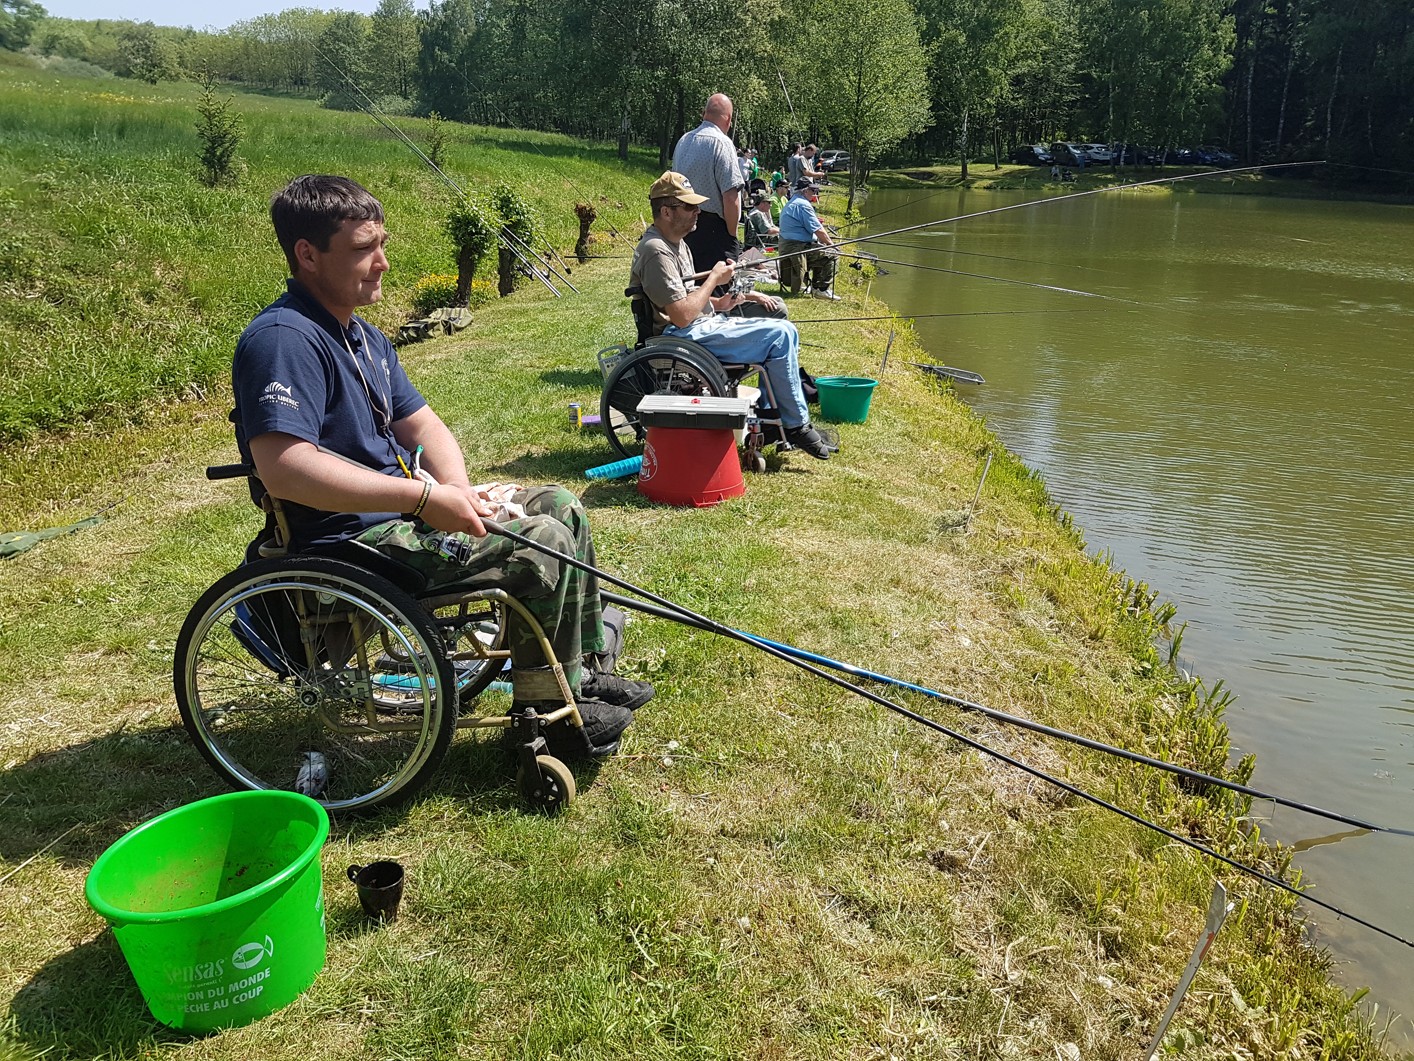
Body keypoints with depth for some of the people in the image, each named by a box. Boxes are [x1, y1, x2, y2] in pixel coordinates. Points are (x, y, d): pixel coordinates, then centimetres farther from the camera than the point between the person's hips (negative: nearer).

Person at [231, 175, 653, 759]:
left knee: (560, 506, 10)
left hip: (399, 512, 10)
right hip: (350, 544, -10)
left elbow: (421, 423, 12)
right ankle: (547, 715, 0)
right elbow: (284, 468, -33)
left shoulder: (362, 335, 14)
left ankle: (579, 673, 17)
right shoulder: (284, 338, -20)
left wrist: (460, 493, -9)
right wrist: (426, 498, -31)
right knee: (544, 544, -18)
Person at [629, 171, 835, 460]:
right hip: (685, 338, -11)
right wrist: (714, 279, -13)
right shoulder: (656, 252, -18)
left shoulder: (677, 243, 15)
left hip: (704, 323, 11)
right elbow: (682, 317, -24)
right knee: (779, 336, -18)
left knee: (784, 331, 9)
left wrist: (722, 302, 6)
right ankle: (795, 426, -7)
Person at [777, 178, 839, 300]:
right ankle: (824, 289, -6)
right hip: (797, 248, -11)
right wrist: (830, 243, -1)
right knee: (831, 255, -8)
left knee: (821, 252, 27)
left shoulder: (791, 203, 20)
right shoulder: (803, 204, -14)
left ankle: (816, 287, 28)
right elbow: (818, 230, -16)